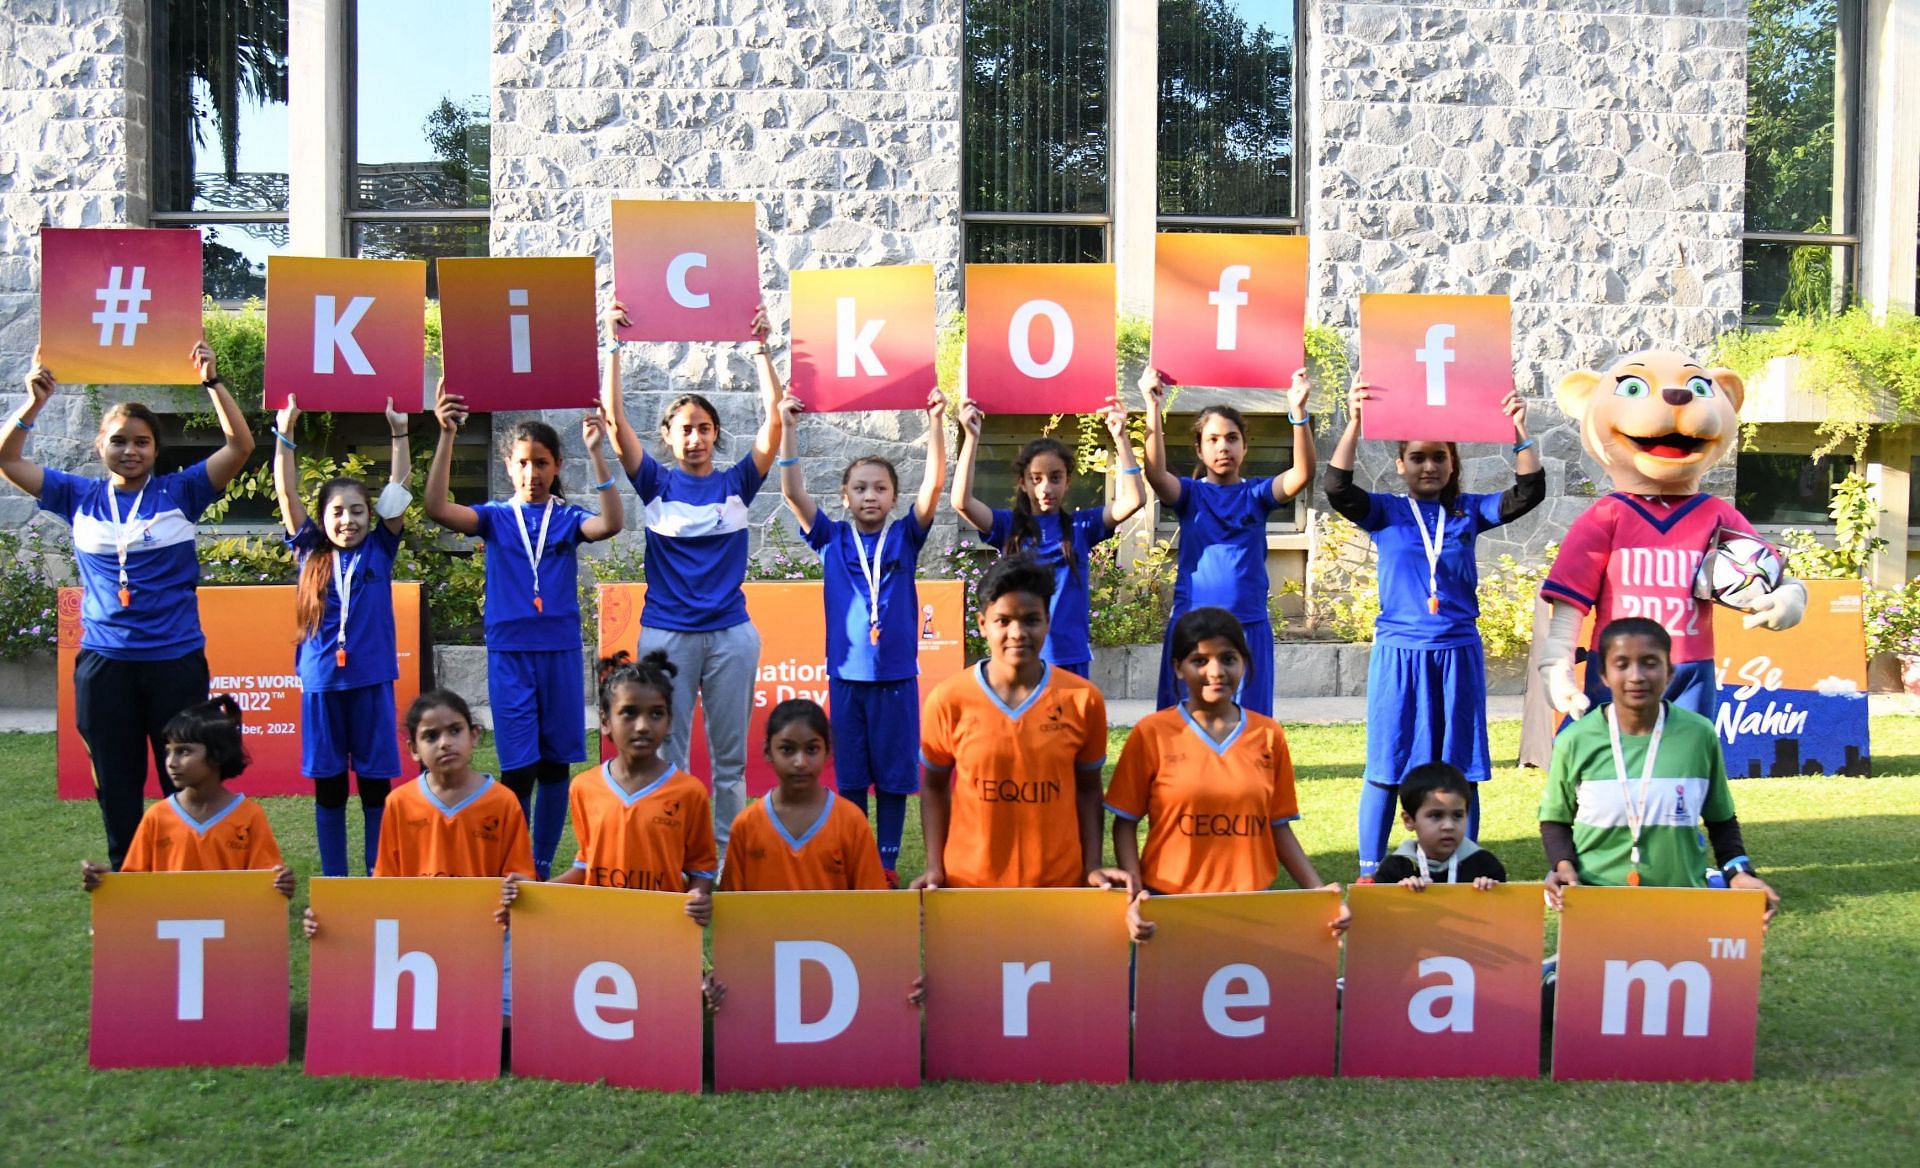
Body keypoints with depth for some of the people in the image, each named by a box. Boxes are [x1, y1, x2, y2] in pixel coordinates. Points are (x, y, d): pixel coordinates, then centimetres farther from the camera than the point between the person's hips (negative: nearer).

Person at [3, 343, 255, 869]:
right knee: (116, 787, 11)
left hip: (176, 660, -2)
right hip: (103, 663, 2)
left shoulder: (179, 492, 0)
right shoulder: (79, 497, 6)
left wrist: (212, 383, -18)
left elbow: (241, 446, -9)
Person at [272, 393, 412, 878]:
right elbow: (286, 494, 1)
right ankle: (333, 879, 15)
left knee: (376, 782, 4)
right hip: (322, 681, 1)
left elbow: (399, 489, 2)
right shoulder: (311, 553, 6)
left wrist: (399, 432, -4)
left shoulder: (379, 551, 5)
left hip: (372, 679, -1)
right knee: (327, 784, 7)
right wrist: (285, 432, -6)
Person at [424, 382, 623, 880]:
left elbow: (611, 523, -17)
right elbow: (437, 508, -13)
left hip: (560, 651, 1)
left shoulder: (567, 518, 4)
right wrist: (446, 435, -21)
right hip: (509, 652, -1)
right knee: (517, 769, -5)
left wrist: (595, 451, -23)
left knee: (554, 764, 7)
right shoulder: (495, 517, 4)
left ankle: (543, 867, 19)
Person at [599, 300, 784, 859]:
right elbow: (615, 419, -6)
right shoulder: (656, 484, 3)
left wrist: (761, 348, -10)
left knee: (730, 756, 7)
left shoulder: (736, 483, 4)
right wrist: (614, 345, -9)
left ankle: (728, 855, 17)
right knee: (667, 755, 4)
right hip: (666, 634, -1)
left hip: (731, 633, 1)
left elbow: (773, 420, -5)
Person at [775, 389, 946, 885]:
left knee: (894, 774, 5)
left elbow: (934, 485, -8)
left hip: (896, 676, 0)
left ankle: (887, 864, 15)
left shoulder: (905, 538, 3)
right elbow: (793, 492, -4)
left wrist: (935, 423, -17)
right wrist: (787, 428, -11)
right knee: (850, 776, 7)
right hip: (846, 675, 0)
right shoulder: (832, 539, 5)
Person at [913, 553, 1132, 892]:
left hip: (1061, 882, 1)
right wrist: (934, 867, -3)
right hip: (969, 883, 0)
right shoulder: (948, 700, -8)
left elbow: (1087, 789, 6)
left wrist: (1093, 867, -2)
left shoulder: (1083, 699, -5)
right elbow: (934, 787, 5)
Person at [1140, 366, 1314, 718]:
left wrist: (1298, 412, -25)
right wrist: (1154, 408, -27)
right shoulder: (1189, 494, 4)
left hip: (1249, 626, 1)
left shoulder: (1257, 494, 6)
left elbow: (1302, 474, -12)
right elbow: (1156, 472, -17)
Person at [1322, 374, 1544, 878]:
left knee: (1461, 771, 7)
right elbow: (1338, 488, -15)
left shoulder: (1468, 512, 7)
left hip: (1459, 652, 2)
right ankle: (1369, 872, 10)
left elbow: (1528, 493, -3)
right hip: (1398, 653, -2)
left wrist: (1520, 431, -16)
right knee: (1387, 769, 2)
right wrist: (1355, 423, -27)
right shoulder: (1385, 512, 1)